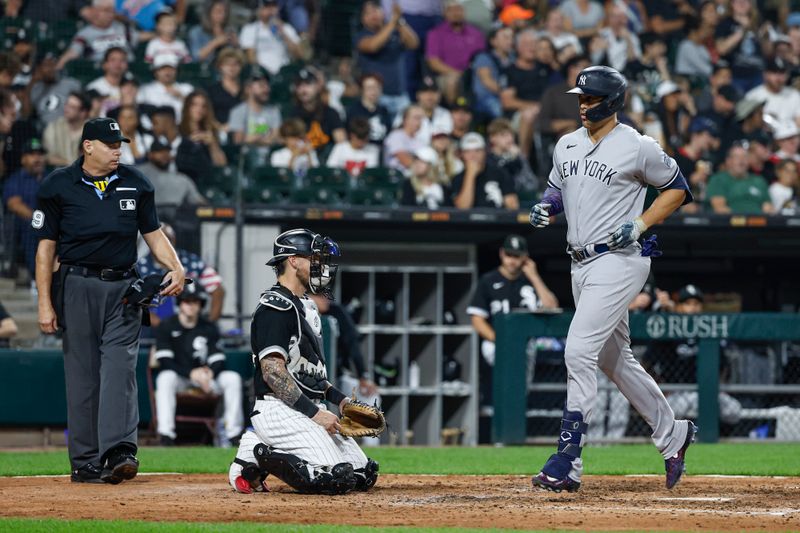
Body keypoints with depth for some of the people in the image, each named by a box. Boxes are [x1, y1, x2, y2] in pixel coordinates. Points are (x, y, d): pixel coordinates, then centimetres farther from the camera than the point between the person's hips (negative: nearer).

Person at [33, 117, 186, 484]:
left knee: (119, 368, -11)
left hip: (123, 288, 2)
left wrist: (176, 268, -5)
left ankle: (119, 451, -22)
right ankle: (85, 462, 4)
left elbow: (153, 233, 14)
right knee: (82, 374, 0)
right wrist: (44, 303, -5)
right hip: (78, 286, -2)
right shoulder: (58, 186, 0)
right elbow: (46, 247, 1)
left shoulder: (135, 184, 9)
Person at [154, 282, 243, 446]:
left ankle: (233, 432, -21)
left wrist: (210, 373, -25)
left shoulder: (209, 328, 6)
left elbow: (218, 361, 0)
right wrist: (191, 373, -26)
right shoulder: (166, 327, -4)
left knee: (233, 378, -21)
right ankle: (165, 433, -44)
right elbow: (165, 363, -13)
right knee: (165, 378, -37)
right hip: (178, 377, -3)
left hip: (204, 376, 3)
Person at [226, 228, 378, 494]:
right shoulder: (275, 306, -12)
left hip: (310, 410, 11)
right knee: (337, 479, -25)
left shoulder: (305, 306, 21)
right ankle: (259, 456, -6)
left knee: (364, 475, 1)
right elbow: (273, 371, -20)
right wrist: (313, 412, -22)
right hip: (279, 410, -10)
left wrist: (338, 398, 12)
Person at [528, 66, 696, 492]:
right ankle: (671, 434, 33)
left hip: (619, 261, -9)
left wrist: (640, 224, -12)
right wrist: (546, 206, 2)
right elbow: (557, 187, 26)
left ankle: (567, 463, -18)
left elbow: (678, 188, 0)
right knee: (614, 359, 16)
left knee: (579, 352, -18)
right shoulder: (567, 145, 11)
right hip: (582, 264, 9)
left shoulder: (637, 148, -9)